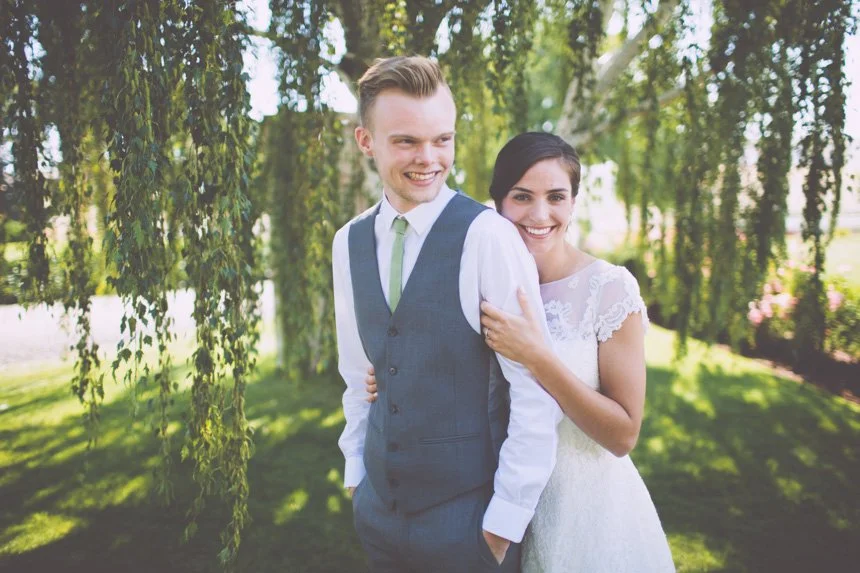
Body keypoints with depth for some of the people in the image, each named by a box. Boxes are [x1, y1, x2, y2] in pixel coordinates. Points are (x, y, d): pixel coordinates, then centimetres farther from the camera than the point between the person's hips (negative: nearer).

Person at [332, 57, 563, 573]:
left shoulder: (488, 236, -16)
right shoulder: (349, 243, 1)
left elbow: (536, 390, -16)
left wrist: (506, 519, -12)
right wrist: (356, 469, 12)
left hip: (469, 516, -5)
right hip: (377, 508, 5)